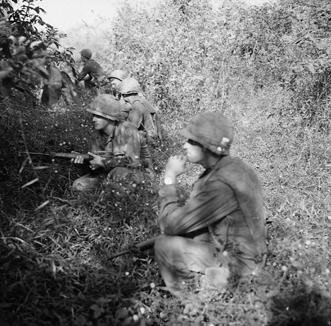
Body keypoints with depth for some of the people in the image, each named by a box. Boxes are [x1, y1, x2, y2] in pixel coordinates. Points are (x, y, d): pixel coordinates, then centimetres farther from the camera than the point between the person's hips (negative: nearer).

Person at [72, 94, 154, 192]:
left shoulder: (128, 131, -21)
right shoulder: (100, 134, 2)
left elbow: (133, 161, -29)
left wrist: (104, 162, -27)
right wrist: (83, 160, -18)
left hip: (138, 173, -6)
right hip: (111, 171, 7)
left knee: (118, 173, -40)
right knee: (78, 185, -7)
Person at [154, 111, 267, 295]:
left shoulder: (220, 185, -31)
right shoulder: (231, 167, 0)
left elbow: (170, 225, -26)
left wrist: (170, 178, -18)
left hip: (234, 265, -9)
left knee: (164, 245, -14)